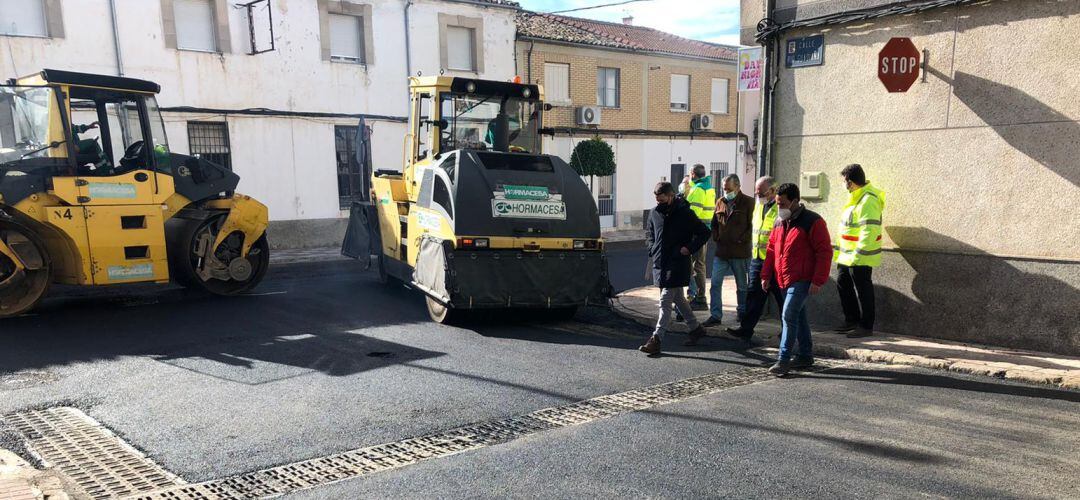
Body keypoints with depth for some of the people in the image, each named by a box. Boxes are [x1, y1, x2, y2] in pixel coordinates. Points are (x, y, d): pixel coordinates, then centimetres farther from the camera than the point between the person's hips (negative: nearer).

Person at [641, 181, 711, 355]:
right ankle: (696, 328, 35)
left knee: (665, 302, -9)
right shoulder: (655, 213, 6)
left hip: (677, 265, -7)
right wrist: (652, 248, 8)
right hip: (660, 264, 7)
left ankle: (656, 339, -8)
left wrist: (689, 248, -14)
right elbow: (649, 232, 24)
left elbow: (704, 233, -5)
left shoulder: (685, 214, -11)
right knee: (678, 298, 18)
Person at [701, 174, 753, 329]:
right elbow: (714, 223, 21)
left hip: (740, 251, -4)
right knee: (715, 283, -1)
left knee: (742, 285, 10)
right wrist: (716, 237, 7)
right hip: (721, 250, 5)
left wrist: (741, 240, -13)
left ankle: (743, 313, 26)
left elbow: (753, 225, -10)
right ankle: (715, 315, 5)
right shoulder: (720, 202, 10)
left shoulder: (748, 203, -7)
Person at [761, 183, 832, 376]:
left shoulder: (812, 222, -11)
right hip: (785, 280, 8)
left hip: (802, 280, -8)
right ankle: (806, 356, 26)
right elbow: (771, 249, 17)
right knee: (799, 317, 15)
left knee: (789, 316, -14)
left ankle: (783, 360, -12)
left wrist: (818, 281, -17)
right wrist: (766, 275, 11)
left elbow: (825, 252, -13)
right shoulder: (780, 222, 11)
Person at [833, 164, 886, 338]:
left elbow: (869, 230, -25)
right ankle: (851, 320, 30)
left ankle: (866, 326, 10)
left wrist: (858, 254, -28)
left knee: (863, 291, -1)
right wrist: (838, 251, 21)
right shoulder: (857, 197, 14)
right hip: (847, 255, 10)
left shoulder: (868, 200, -19)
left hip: (860, 257, -10)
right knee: (843, 284, 18)